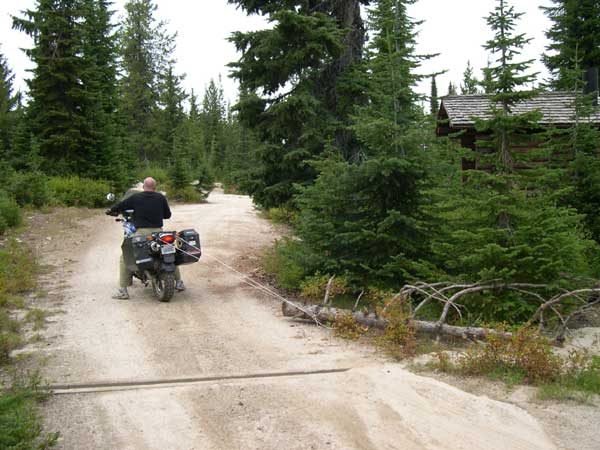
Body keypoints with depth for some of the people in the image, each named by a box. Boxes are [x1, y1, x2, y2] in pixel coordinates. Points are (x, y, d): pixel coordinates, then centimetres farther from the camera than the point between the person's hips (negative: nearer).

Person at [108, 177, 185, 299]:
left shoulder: (135, 198, 1)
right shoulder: (161, 198, 6)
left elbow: (121, 206, 10)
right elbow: (168, 215, 12)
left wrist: (111, 210, 30)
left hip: (141, 232, -2)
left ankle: (122, 290, 1)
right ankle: (179, 282, 27)